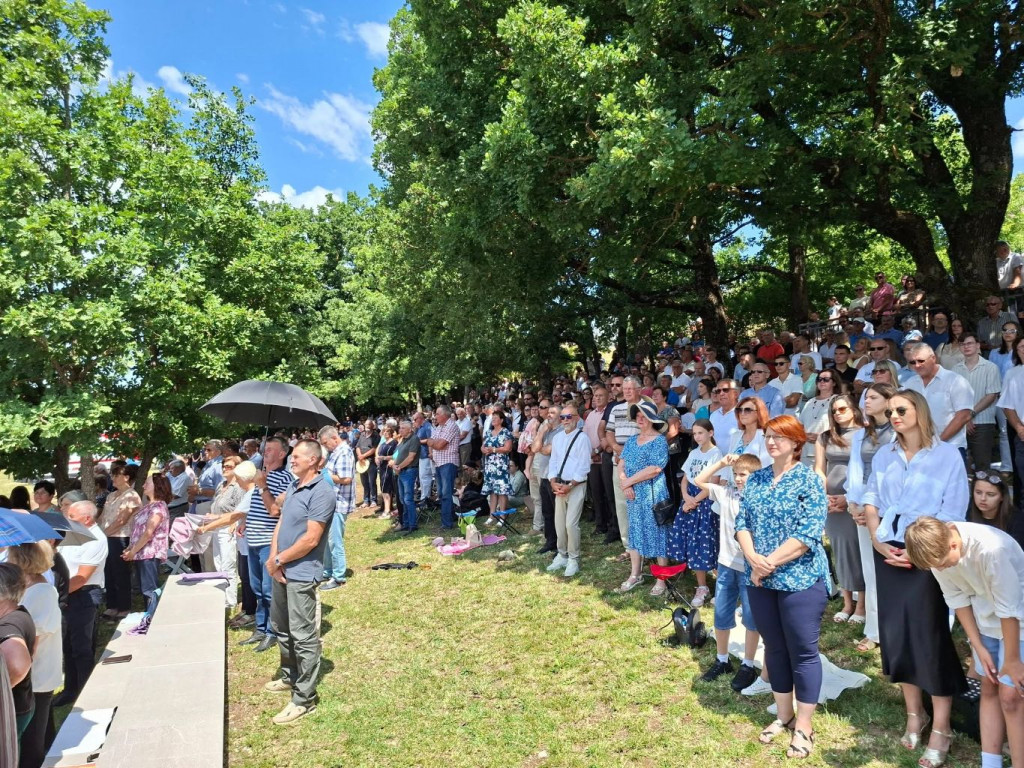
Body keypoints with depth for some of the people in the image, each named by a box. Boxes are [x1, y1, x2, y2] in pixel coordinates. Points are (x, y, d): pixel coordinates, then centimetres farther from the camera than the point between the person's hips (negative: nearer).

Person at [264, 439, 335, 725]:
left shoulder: (322, 493, -19)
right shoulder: (293, 486, 10)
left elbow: (311, 539, -22)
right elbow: (281, 522, 11)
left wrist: (279, 559, -12)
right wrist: (273, 557, -4)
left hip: (301, 575, -10)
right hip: (281, 571, 10)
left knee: (303, 637, -1)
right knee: (281, 628, 23)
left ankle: (304, 699, 9)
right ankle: (289, 676, 42)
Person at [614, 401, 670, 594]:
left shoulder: (659, 441, -11)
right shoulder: (632, 440, 10)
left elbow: (654, 469, -20)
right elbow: (622, 463, 6)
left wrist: (628, 481, -14)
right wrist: (624, 483, -13)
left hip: (653, 495, -7)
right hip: (633, 496, 7)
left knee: (657, 534, 0)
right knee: (635, 533, 14)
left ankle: (662, 580, 10)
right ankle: (635, 575, 26)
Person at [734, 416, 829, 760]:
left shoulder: (809, 480, -9)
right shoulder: (755, 480, 7)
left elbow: (809, 533, -16)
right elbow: (742, 522, 5)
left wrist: (771, 562, -17)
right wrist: (752, 557, -13)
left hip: (800, 578, -5)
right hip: (759, 579, 5)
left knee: (803, 651, 5)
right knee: (774, 648, 15)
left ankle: (803, 726, 20)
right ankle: (783, 714, 31)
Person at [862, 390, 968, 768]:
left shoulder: (947, 455, -5)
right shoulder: (883, 456, 9)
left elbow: (952, 515, -10)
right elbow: (871, 502, 9)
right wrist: (878, 541, -5)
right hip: (889, 555, 5)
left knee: (931, 636, -1)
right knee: (896, 633, 10)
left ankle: (941, 729, 12)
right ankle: (914, 714, 27)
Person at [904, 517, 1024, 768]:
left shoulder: (991, 548, -37)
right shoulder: (937, 549, -19)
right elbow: (958, 598, -5)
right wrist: (979, 647, -3)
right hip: (985, 618, 5)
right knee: (988, 689, 10)